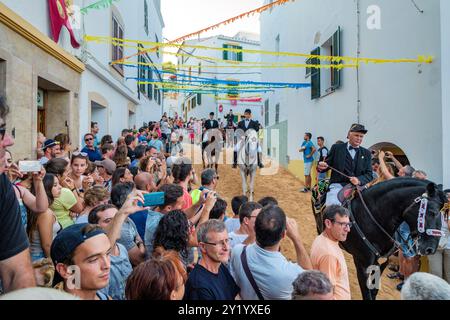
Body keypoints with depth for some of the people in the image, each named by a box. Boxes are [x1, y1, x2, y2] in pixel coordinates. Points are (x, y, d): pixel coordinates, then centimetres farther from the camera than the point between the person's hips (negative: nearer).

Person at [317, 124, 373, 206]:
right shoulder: (336, 148, 8)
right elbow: (327, 164, 7)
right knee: (332, 205, -28)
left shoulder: (367, 153, 14)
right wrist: (321, 167, -19)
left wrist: (359, 180, -14)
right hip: (338, 185, -3)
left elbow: (369, 175, 8)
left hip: (357, 186, 3)